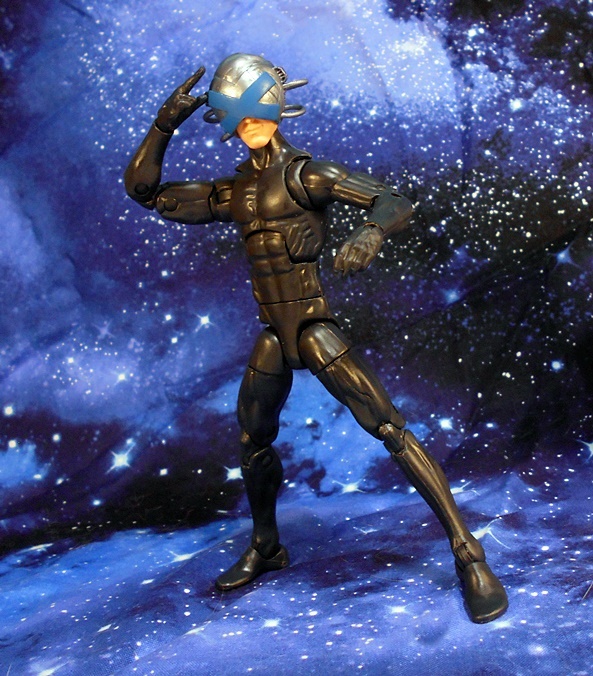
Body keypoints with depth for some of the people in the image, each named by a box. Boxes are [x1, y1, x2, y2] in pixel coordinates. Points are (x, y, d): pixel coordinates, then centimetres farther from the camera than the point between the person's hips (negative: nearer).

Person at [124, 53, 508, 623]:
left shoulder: (304, 174, -6)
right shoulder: (230, 194, 11)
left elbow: (395, 202, -15)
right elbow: (144, 190, 14)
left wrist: (369, 234, -38)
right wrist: (165, 125, 1)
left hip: (314, 330, -6)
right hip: (274, 338, 7)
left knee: (390, 430, -14)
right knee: (253, 444, 17)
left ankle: (468, 554, -4)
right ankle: (265, 548, 40)